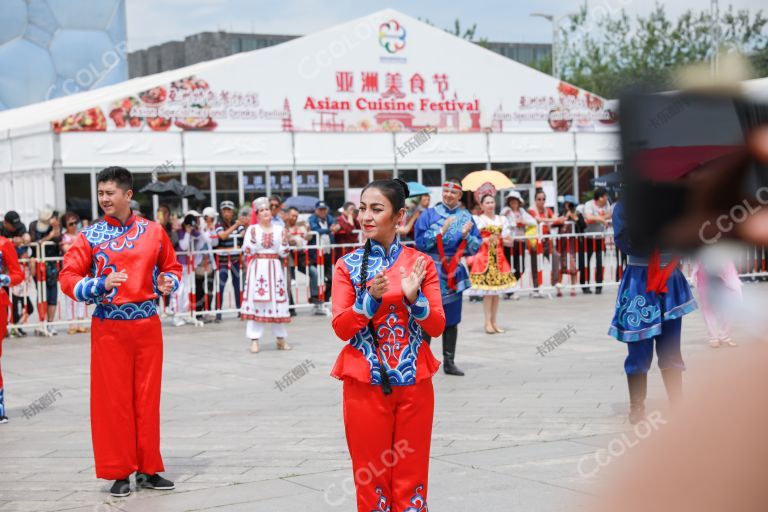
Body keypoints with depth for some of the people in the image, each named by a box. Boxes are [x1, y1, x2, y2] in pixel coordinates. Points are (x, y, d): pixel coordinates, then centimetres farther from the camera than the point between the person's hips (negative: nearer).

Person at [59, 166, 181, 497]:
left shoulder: (153, 231, 4)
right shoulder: (90, 236, -2)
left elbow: (172, 267, 15)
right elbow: (68, 279, -5)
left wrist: (168, 283, -7)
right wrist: (102, 285, -20)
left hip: (147, 324, 2)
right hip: (109, 327, -2)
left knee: (148, 396, 7)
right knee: (113, 398, 1)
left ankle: (148, 469, 17)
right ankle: (119, 473, 9)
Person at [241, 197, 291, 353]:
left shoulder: (279, 229, 8)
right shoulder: (252, 229, 1)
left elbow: (283, 253, 7)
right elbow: (247, 252, -4)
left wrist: (284, 241, -9)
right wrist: (253, 239, -18)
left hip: (275, 268, 3)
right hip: (257, 268, -2)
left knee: (278, 302, 4)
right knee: (256, 302, -6)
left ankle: (281, 339, 15)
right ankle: (254, 340, -4)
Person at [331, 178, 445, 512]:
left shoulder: (420, 264, 2)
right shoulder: (348, 266, 1)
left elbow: (437, 327, -1)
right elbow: (341, 328, -6)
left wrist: (413, 297, -18)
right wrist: (371, 298, -20)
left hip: (413, 382, 1)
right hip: (366, 383, 0)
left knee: (411, 478, 6)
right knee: (370, 476, 6)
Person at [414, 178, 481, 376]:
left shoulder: (466, 217, 8)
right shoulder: (429, 215, 0)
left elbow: (475, 247, 6)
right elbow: (420, 242, -9)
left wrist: (466, 235, -12)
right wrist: (441, 231, -16)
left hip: (454, 272, 4)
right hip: (432, 271, -4)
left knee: (451, 320, 9)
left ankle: (449, 362, 16)